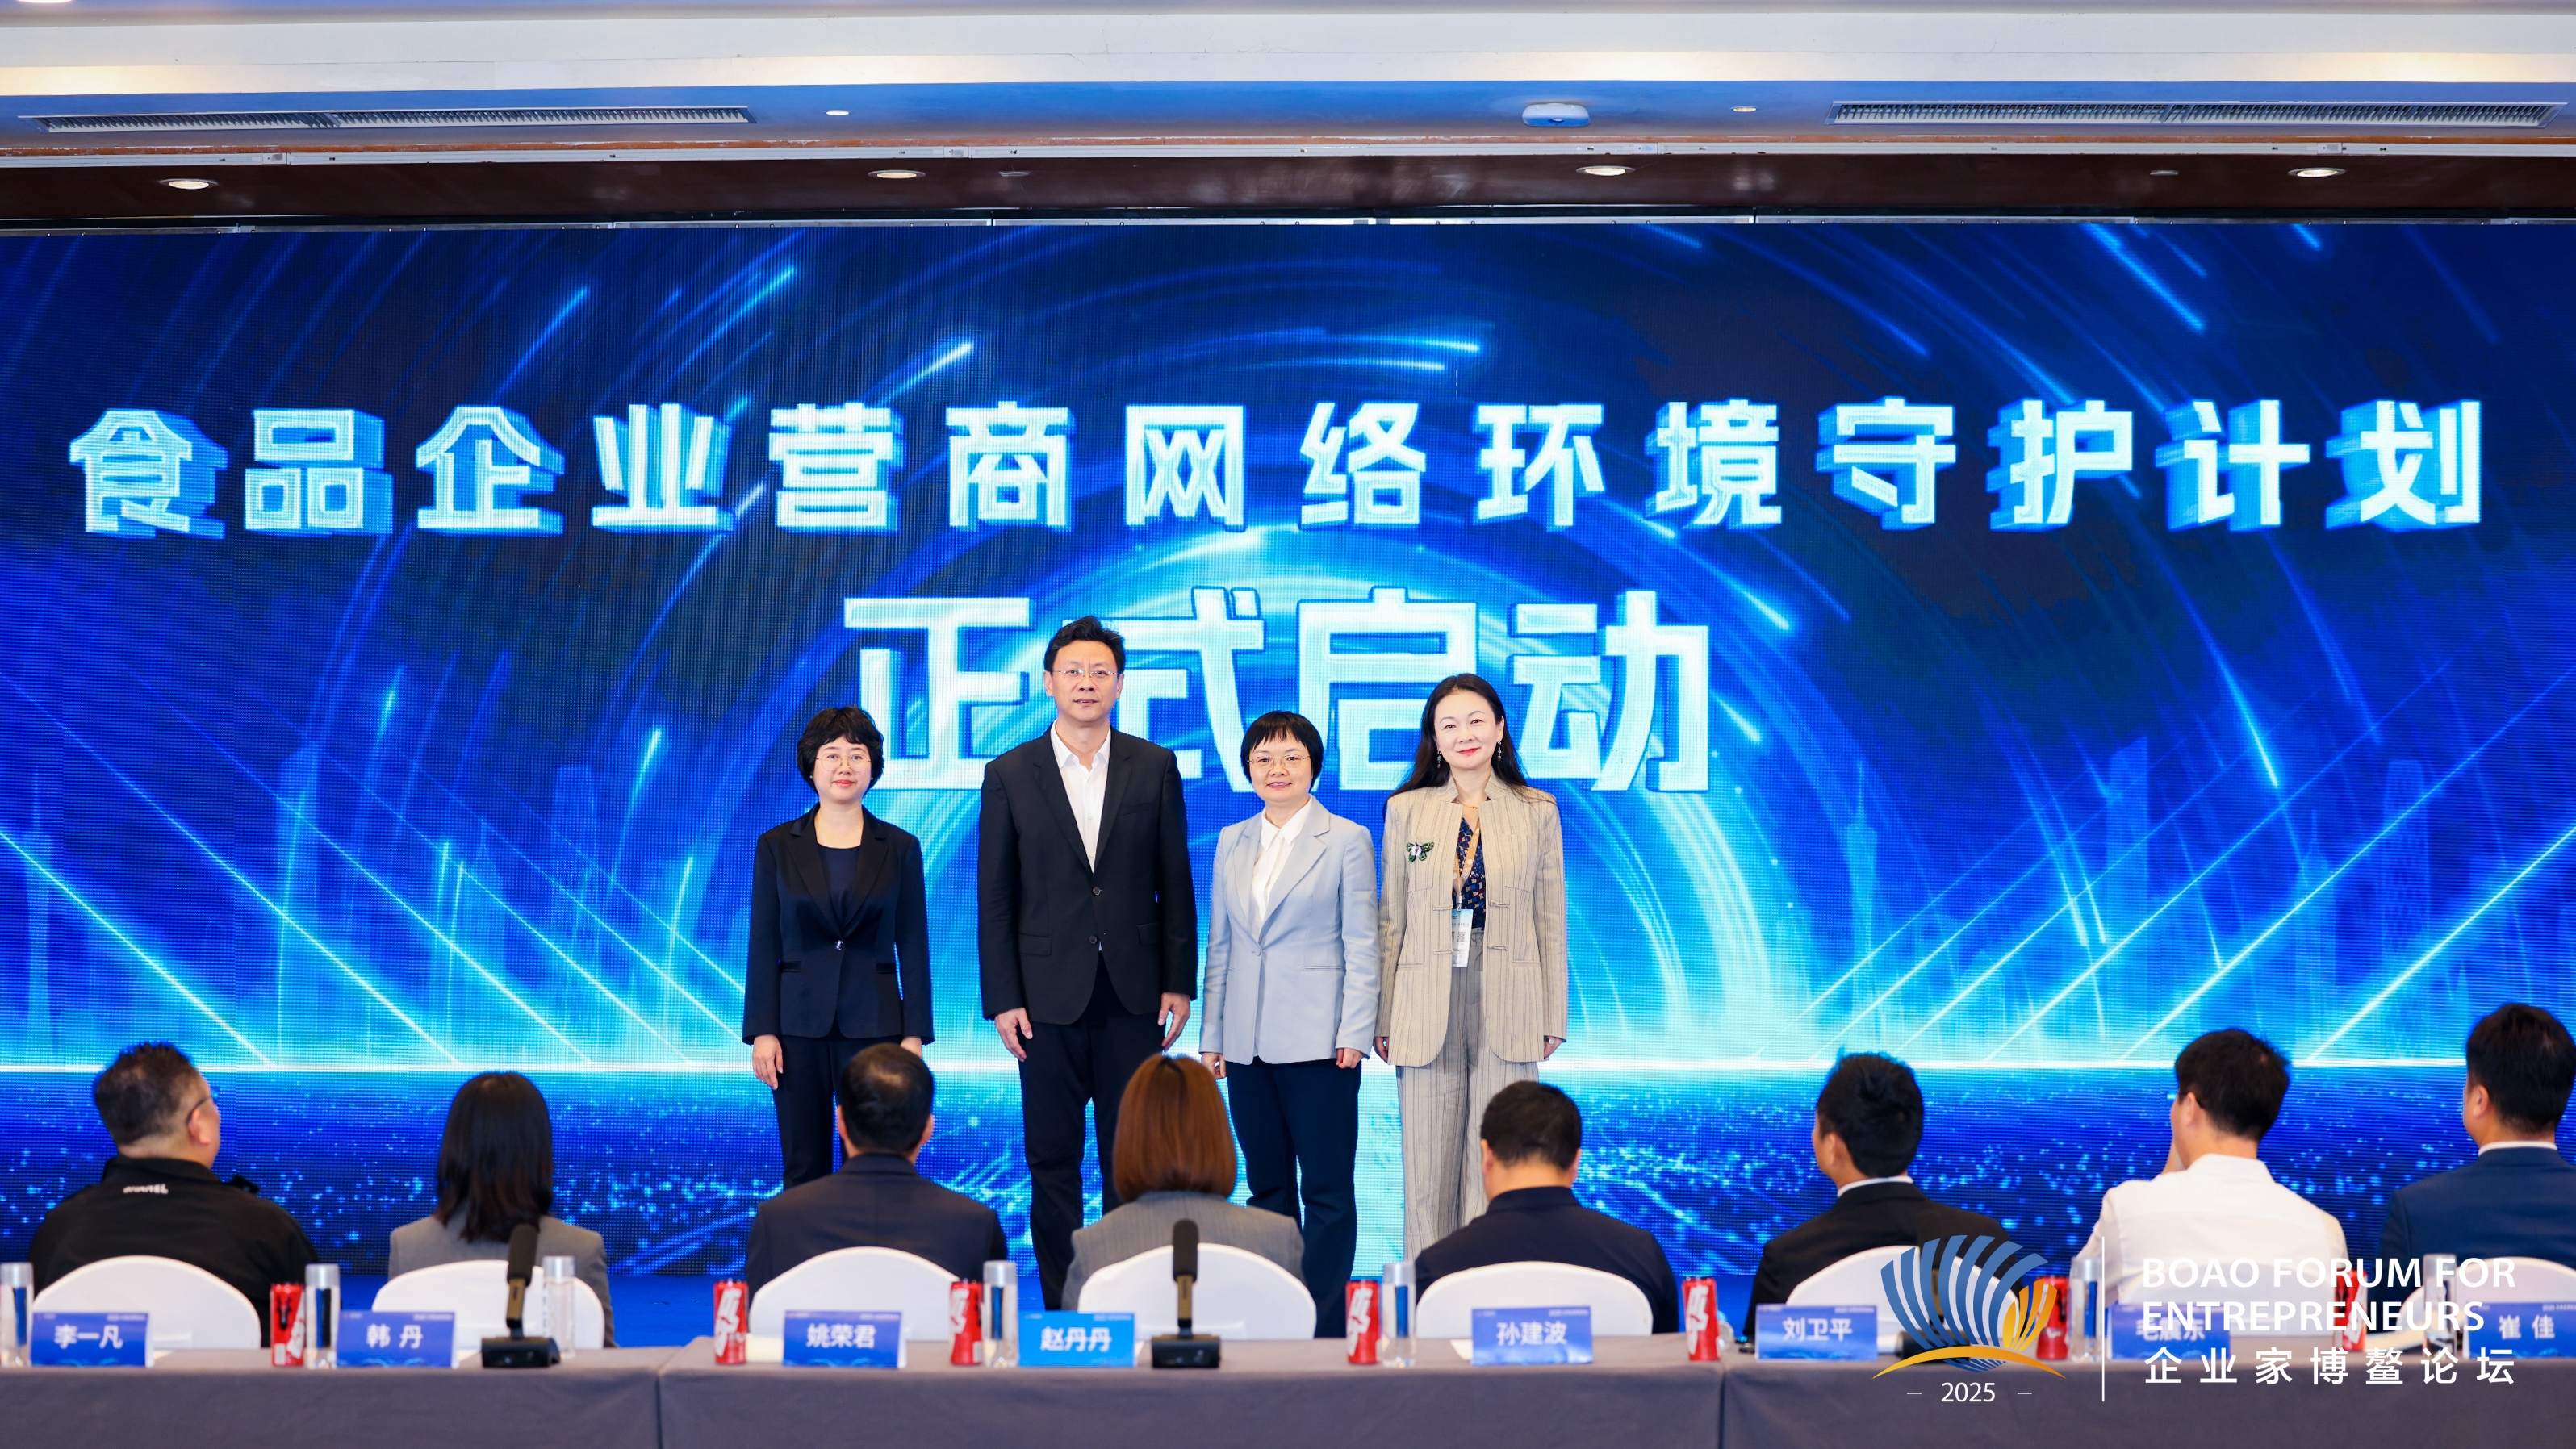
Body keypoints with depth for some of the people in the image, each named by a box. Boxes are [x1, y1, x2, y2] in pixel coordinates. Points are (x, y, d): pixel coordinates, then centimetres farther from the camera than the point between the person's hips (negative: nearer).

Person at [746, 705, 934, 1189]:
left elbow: (914, 948, 4)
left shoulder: (900, 848, 5)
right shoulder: (776, 847, 5)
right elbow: (764, 945, 4)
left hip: (874, 1024, 0)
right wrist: (761, 1032, -3)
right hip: (800, 1023, 1)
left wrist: (915, 1034, -2)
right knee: (804, 1170, 2)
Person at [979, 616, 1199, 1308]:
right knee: (1052, 1159, 3)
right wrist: (1001, 998, -4)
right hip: (1049, 991, -1)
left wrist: (1178, 983, 0)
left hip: (1132, 991, 1)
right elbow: (994, 896, 2)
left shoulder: (1154, 767, 5)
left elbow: (1174, 882, 6)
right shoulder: (1009, 775, 2)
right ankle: (1060, 1303, 8)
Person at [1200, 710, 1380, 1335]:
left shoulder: (1346, 840, 0)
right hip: (1248, 1043, 5)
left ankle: (1324, 1326, 0)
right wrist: (1212, 1034, 10)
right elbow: (1220, 944, 15)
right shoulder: (1232, 843, 12)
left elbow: (1361, 944, -3)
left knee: (1326, 1189, -3)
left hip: (1317, 1040, -5)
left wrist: (1354, 1033, -10)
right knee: (1267, 1187, 9)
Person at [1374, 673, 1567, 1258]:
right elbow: (1390, 920, 8)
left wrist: (1552, 1019, 3)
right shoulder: (1406, 809, 8)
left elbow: (1551, 920, 8)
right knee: (1428, 1163, 1)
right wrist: (1383, 1019, 3)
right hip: (1428, 1007, 1)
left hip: (1507, 1007, -1)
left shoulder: (1537, 811, 7)